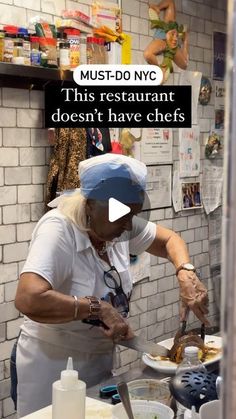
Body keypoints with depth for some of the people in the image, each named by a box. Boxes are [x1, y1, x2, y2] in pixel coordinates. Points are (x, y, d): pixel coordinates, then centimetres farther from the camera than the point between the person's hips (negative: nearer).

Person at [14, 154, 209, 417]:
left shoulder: (119, 223, -5)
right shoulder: (58, 230, -26)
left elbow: (169, 240, 9)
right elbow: (28, 299, -39)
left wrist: (186, 276, -11)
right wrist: (99, 308, -31)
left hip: (102, 361, 7)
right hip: (54, 365, -7)